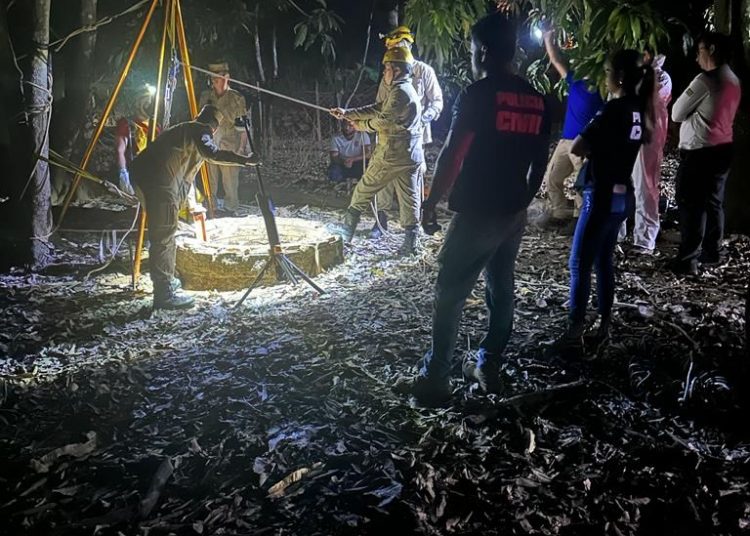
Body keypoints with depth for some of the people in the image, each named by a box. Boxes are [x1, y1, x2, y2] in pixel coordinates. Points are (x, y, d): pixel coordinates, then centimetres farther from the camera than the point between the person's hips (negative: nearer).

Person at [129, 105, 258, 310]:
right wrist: (245, 160, -17)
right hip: (160, 180, -10)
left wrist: (192, 202, 46)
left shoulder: (184, 129, 30)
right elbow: (212, 154, -20)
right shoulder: (201, 130, 1)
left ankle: (165, 281, 33)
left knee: (161, 234, 21)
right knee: (164, 236, -8)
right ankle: (164, 294, -6)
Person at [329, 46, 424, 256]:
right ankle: (410, 244, 7)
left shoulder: (400, 91, -14)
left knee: (363, 191, 4)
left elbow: (383, 120, -15)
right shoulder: (407, 90, 18)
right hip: (411, 157, 9)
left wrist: (361, 125, 3)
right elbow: (377, 108, 16)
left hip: (391, 155, -9)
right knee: (409, 199, 7)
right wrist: (347, 113, 11)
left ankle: (345, 235, 13)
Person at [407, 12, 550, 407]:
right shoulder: (537, 100, 8)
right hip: (513, 213, 7)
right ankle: (489, 368, 22)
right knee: (501, 290, 14)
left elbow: (451, 155, -15)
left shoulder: (477, 94, -12)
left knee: (449, 294, -1)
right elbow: (540, 162, 13)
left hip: (477, 213, -7)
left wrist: (431, 202, -5)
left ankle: (435, 380, 2)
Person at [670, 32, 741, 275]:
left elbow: (676, 113, -9)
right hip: (722, 148, 9)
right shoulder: (733, 81, 12)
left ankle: (687, 259, -4)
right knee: (714, 202, 14)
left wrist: (690, 111, 9)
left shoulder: (705, 79, -15)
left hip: (699, 151, -8)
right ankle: (711, 252, 22)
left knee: (691, 204, -5)